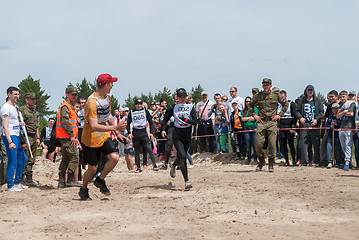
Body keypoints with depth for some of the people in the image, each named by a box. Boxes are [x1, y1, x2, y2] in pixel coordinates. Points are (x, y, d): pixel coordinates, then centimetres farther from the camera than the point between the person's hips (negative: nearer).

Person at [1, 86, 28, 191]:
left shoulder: (13, 107, 18)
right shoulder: (6, 107, -12)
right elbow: (5, 126, -19)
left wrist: (20, 124, 11)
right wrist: (10, 142, -24)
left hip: (16, 137, 10)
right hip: (10, 137, -10)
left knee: (23, 159, 14)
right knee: (12, 162, -7)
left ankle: (17, 182, 24)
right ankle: (10, 186, 1)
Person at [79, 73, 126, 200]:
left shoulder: (107, 98, 4)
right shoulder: (91, 102, -25)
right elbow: (94, 126, -31)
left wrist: (117, 132, 22)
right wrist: (114, 127, -36)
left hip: (104, 136, 7)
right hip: (91, 139, -6)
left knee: (115, 157, -15)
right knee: (92, 168, 2)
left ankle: (100, 180, 8)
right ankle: (83, 190, 29)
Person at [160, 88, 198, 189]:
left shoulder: (190, 107, 4)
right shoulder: (173, 108, 2)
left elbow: (195, 122, -6)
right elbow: (165, 120, 6)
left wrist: (185, 119, -24)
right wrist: (163, 129, -12)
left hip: (187, 135, 3)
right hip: (177, 134, -3)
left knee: (181, 156, 17)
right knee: (182, 156, -18)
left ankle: (173, 166, 53)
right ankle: (186, 181, -16)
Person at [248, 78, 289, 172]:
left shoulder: (276, 95, 5)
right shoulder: (258, 96, 8)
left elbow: (285, 104, 14)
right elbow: (250, 105, 21)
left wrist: (279, 115, 5)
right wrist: (254, 115, 8)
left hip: (272, 122, -1)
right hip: (261, 122, 1)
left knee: (272, 144, -4)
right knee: (258, 143, -4)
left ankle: (271, 164, 8)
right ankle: (261, 161, 16)